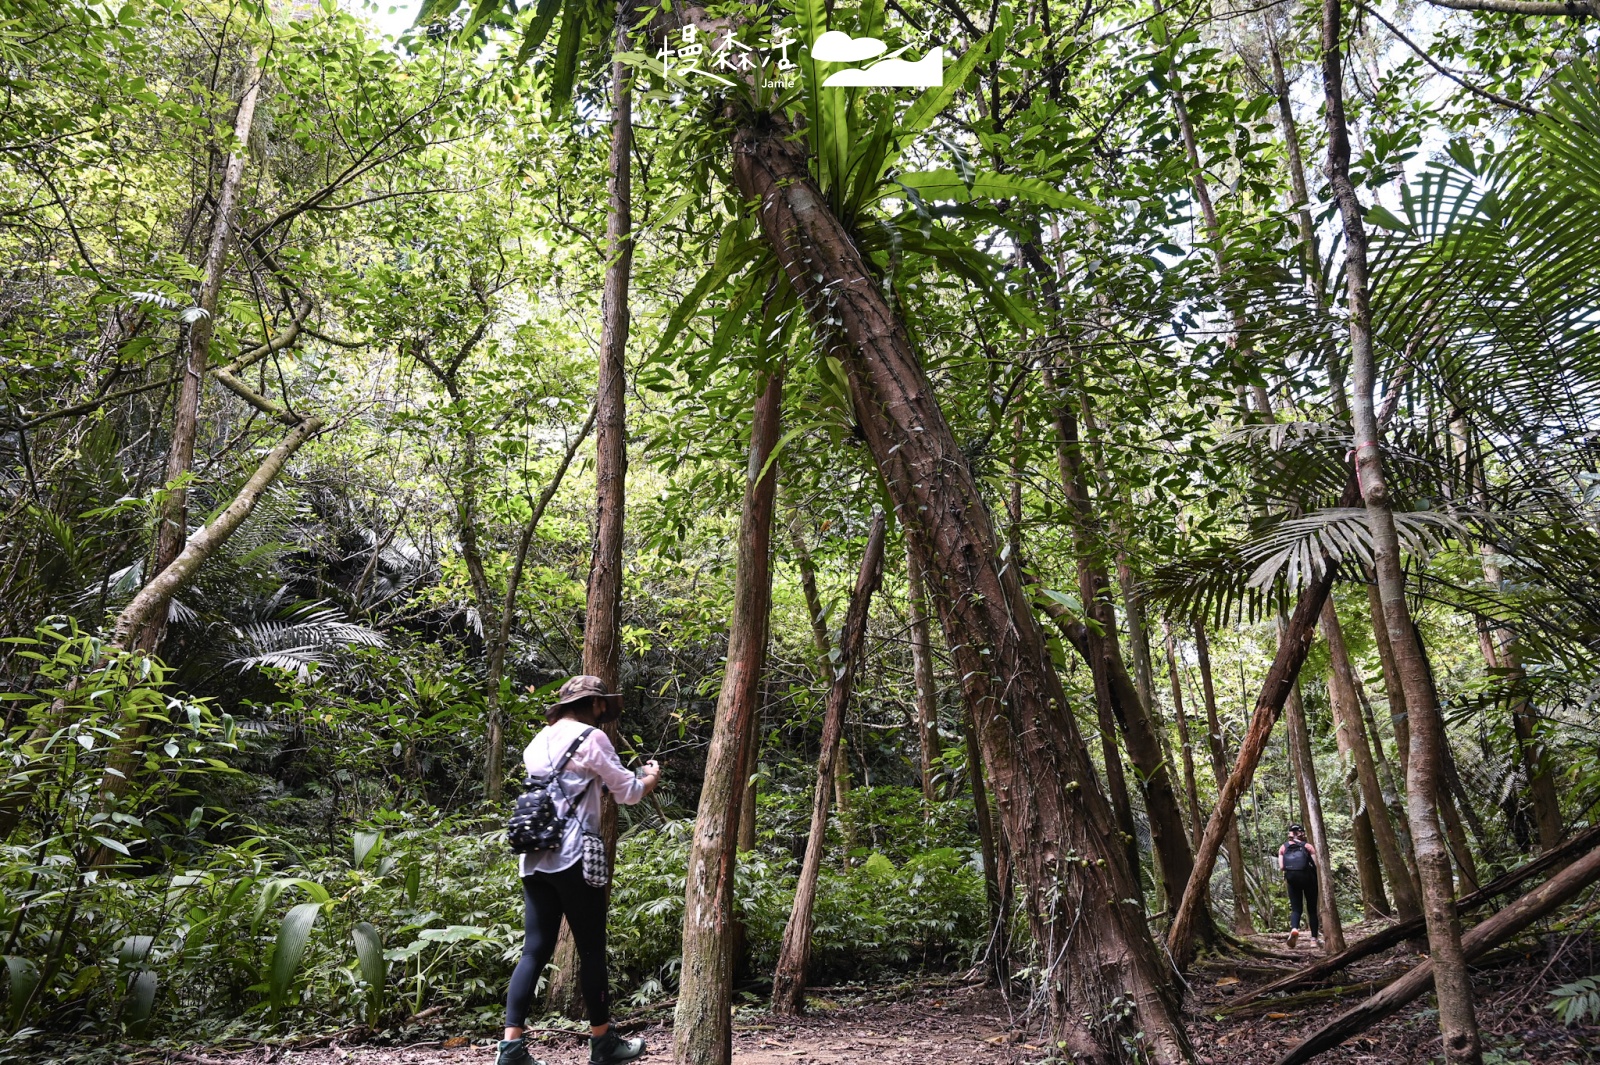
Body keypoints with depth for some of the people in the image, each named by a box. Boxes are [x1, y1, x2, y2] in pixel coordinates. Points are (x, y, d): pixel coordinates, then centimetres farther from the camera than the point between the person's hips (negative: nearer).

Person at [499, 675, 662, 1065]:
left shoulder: (537, 743, 17)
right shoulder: (591, 737, -5)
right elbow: (629, 792, 0)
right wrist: (652, 777, 21)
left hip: (534, 858, 7)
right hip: (573, 857, -7)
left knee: (535, 951, 6)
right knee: (591, 950, 4)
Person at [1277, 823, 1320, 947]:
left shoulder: (1283, 847, 7)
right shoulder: (1307, 846, 2)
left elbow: (1281, 866, -2)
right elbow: (1316, 865, -6)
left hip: (1292, 879, 1)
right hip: (1308, 878, -1)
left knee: (1296, 908, 5)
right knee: (1312, 909, 12)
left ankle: (1294, 929, -23)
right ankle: (1315, 937, 13)